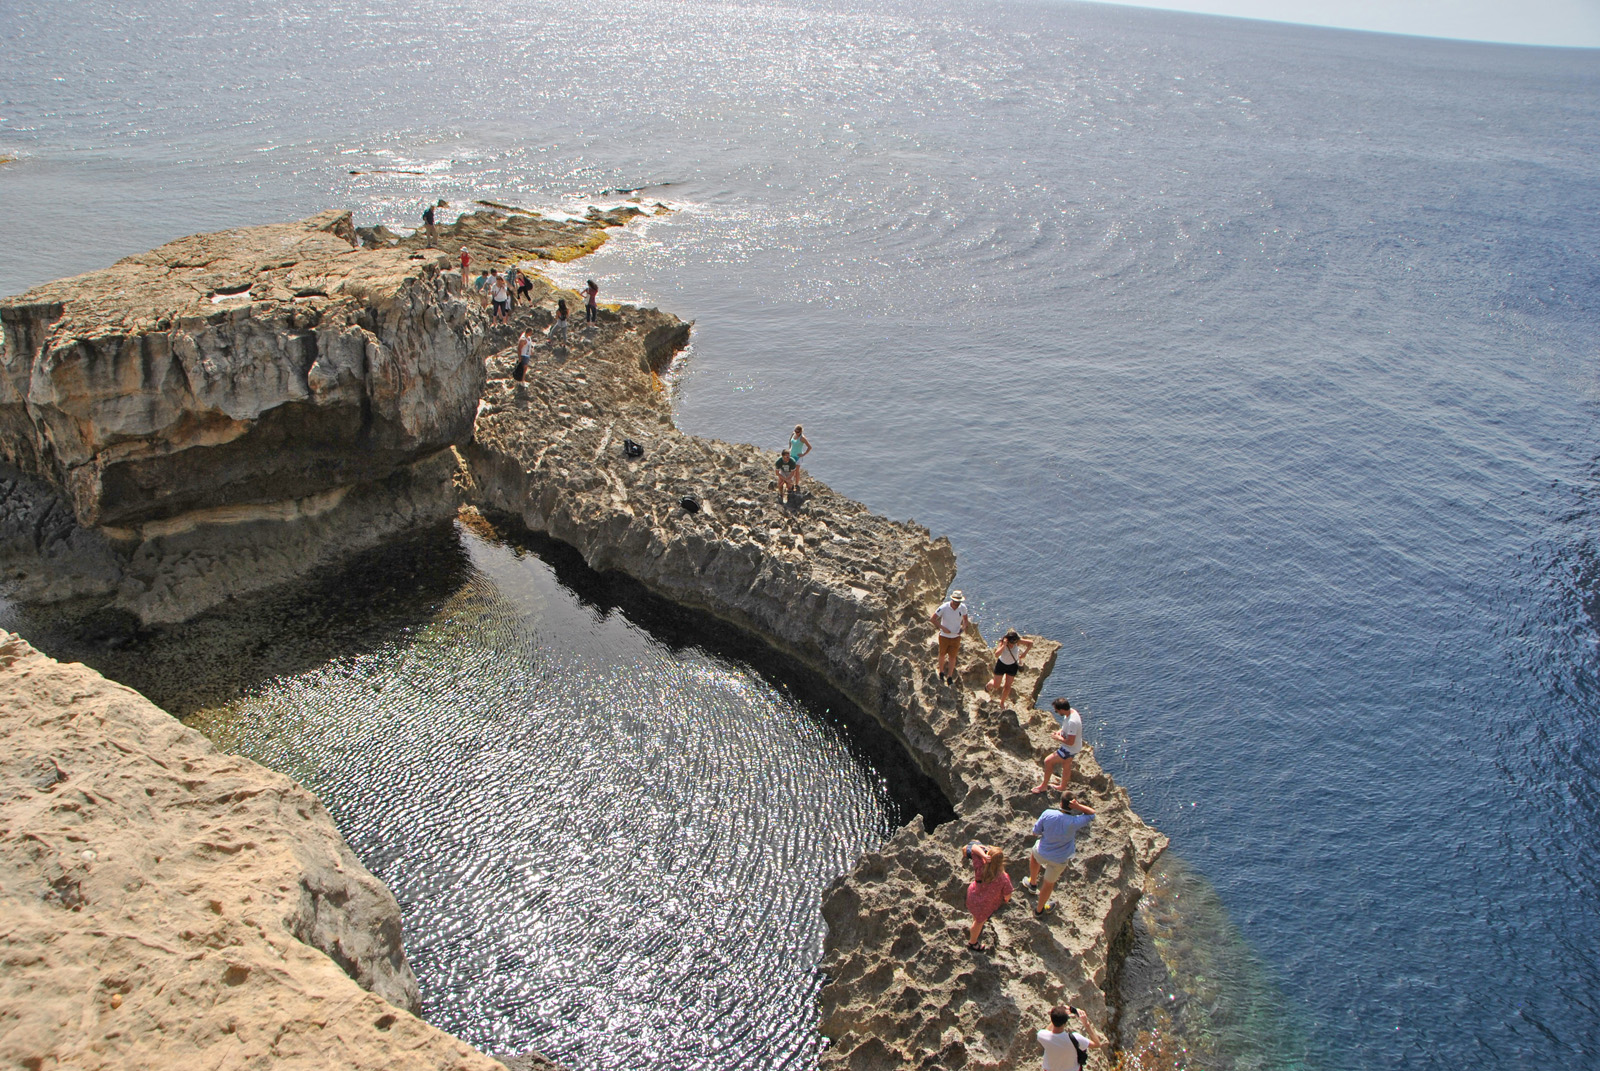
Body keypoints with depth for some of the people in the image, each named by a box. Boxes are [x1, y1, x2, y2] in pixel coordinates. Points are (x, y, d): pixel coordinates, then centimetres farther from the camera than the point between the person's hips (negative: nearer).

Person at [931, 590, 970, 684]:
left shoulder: (962, 608, -11)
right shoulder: (944, 607, -21)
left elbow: (965, 618, 10)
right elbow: (933, 619, -16)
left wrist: (964, 626, -9)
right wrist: (942, 628, -23)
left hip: (956, 637, 1)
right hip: (944, 636, -1)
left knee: (953, 656, 6)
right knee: (942, 654, 17)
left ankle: (950, 677, 20)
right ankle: (941, 673, 40)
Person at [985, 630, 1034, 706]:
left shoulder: (1018, 642, -24)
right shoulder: (1002, 643, -30)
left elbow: (1031, 643, -14)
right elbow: (996, 655, -44)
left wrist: (1024, 653, -23)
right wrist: (1004, 645, -49)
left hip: (1013, 665, 1)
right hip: (1001, 665, -1)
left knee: (1007, 686, 5)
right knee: (996, 685, 12)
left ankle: (1002, 703, 25)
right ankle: (989, 684, 48)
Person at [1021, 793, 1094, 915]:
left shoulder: (1048, 814, -28)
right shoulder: (1073, 822, -32)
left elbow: (1035, 832, -14)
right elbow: (1092, 814, -14)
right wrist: (1078, 806, -29)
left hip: (1042, 853, 1)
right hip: (1060, 859, -1)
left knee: (1034, 854, 40)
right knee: (1049, 883, 24)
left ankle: (1033, 883, 55)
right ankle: (1039, 909, 47)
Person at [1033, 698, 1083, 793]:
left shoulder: (1072, 722, -36)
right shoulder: (1071, 712, -7)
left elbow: (1070, 742, -32)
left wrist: (1058, 737, -18)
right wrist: (1060, 731, -2)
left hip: (1070, 749, -9)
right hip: (1072, 748, 9)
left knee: (1048, 761, -1)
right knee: (1066, 766, 27)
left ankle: (1044, 786, 16)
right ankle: (1063, 788, 48)